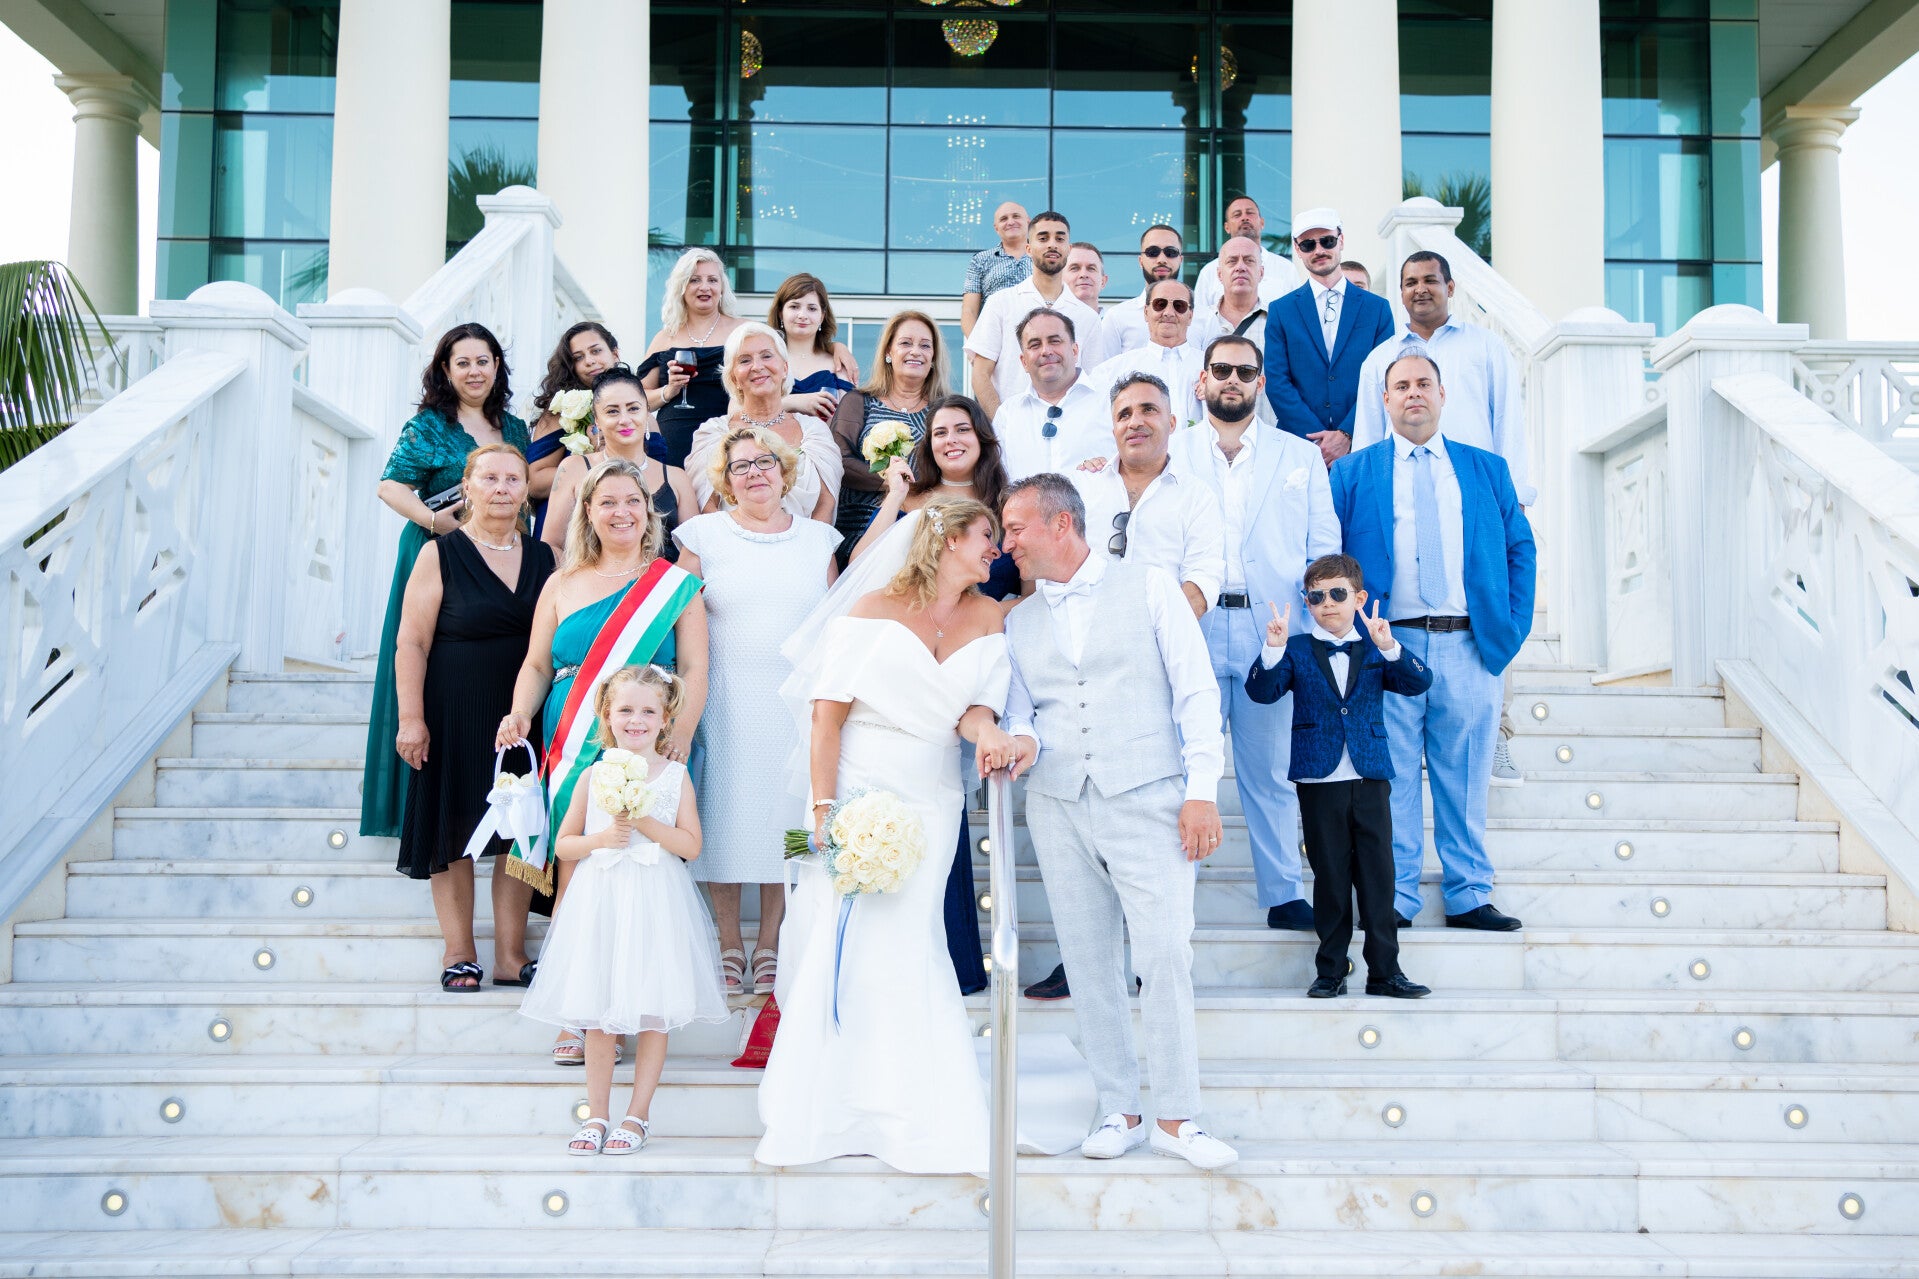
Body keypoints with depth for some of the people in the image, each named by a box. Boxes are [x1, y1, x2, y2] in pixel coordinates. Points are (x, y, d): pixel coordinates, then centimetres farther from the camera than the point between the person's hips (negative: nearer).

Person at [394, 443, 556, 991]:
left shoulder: (542, 558, 9)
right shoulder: (440, 555, -3)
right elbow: (412, 643, -7)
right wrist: (411, 718, -14)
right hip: (457, 715, -3)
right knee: (455, 828, 2)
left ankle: (511, 955, 11)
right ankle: (458, 953, 12)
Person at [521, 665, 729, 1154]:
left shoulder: (675, 776, 3)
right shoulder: (593, 776, 5)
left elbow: (691, 844, -4)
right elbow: (563, 844, 7)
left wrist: (645, 822, -16)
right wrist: (604, 837, -10)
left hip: (655, 904, -1)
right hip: (600, 902, 1)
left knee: (652, 1014, 1)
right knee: (598, 1018, 5)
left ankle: (637, 1115, 12)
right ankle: (596, 1116, 14)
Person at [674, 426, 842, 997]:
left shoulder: (817, 538, 11)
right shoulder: (704, 535, 5)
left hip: (796, 705, 1)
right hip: (724, 703, -1)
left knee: (784, 819, 2)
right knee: (726, 817, 1)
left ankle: (770, 945, 14)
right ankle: (729, 944, 13)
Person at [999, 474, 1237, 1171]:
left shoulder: (1149, 588, 4)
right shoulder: (1019, 621, 17)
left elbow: (1196, 690, 0)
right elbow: (1020, 708, 18)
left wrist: (1201, 789, -8)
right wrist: (1021, 741, -7)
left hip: (1146, 800, -4)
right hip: (1058, 806, 4)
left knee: (1164, 954, -12)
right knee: (1088, 963, 4)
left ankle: (1176, 1119, -4)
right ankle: (1119, 1111, 14)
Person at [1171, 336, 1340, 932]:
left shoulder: (1301, 457, 13)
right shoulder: (1168, 453, 12)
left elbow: (1324, 552, 10)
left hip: (1273, 633, 1)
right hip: (1190, 631, 0)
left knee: (1271, 770, 5)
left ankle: (1283, 894, 14)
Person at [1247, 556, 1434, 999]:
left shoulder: (1375, 651, 10)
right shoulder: (1297, 652, 6)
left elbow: (1418, 683, -5)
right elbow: (1262, 691, -8)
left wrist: (1389, 647, -21)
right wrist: (1273, 650, -25)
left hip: (1371, 779, 1)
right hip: (1319, 780, -1)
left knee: (1378, 876, 2)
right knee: (1330, 878, 5)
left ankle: (1385, 970, 9)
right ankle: (1330, 971, 13)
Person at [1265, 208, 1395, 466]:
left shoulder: (1377, 308, 8)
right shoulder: (1281, 311, 8)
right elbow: (1276, 382, 0)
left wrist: (1347, 434, -12)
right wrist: (1316, 438, -11)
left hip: (1361, 445, 0)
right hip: (1299, 446, 0)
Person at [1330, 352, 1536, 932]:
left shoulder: (1488, 469, 15)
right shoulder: (1352, 473, 9)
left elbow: (1520, 550, 15)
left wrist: (1515, 626, 5)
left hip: (1471, 647, 2)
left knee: (1466, 780, 4)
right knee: (1390, 780, -1)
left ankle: (1469, 897, 12)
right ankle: (1393, 900, 5)